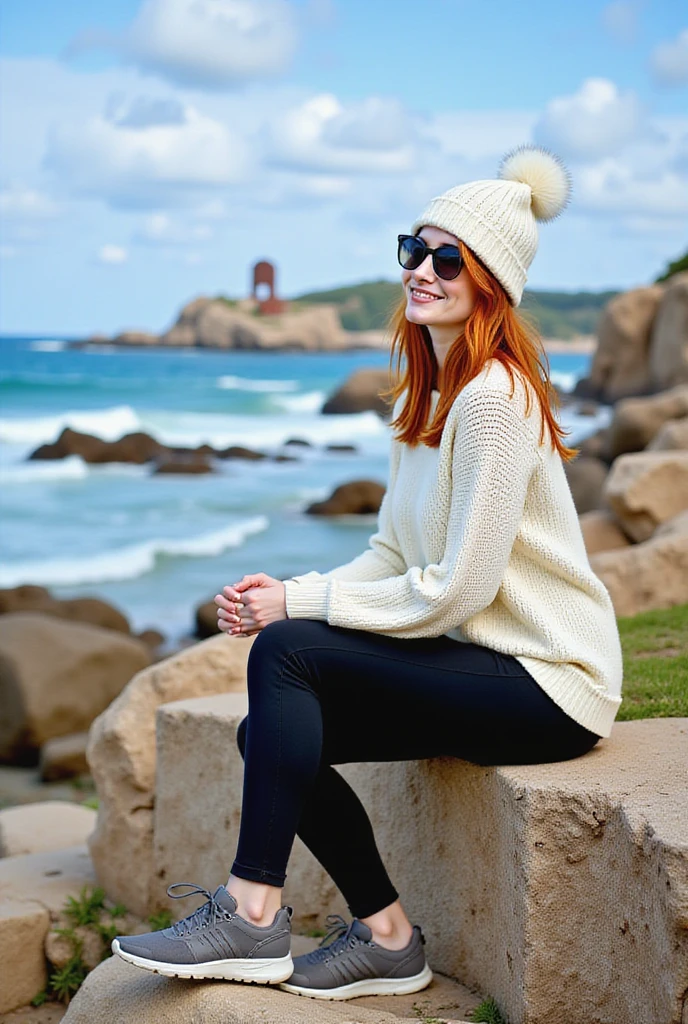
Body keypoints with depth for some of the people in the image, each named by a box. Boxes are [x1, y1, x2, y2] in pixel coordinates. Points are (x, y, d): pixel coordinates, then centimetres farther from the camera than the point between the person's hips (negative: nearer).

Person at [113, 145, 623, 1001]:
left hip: (547, 682, -9)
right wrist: (284, 592, -6)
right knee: (270, 733, 0)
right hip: (479, 659, 9)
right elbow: (392, 558, 12)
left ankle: (252, 916, -13)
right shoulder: (421, 398, 12)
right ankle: (387, 937, 10)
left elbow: (455, 590, -21)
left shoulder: (493, 398, -19)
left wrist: (297, 604, -13)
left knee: (288, 651, -19)